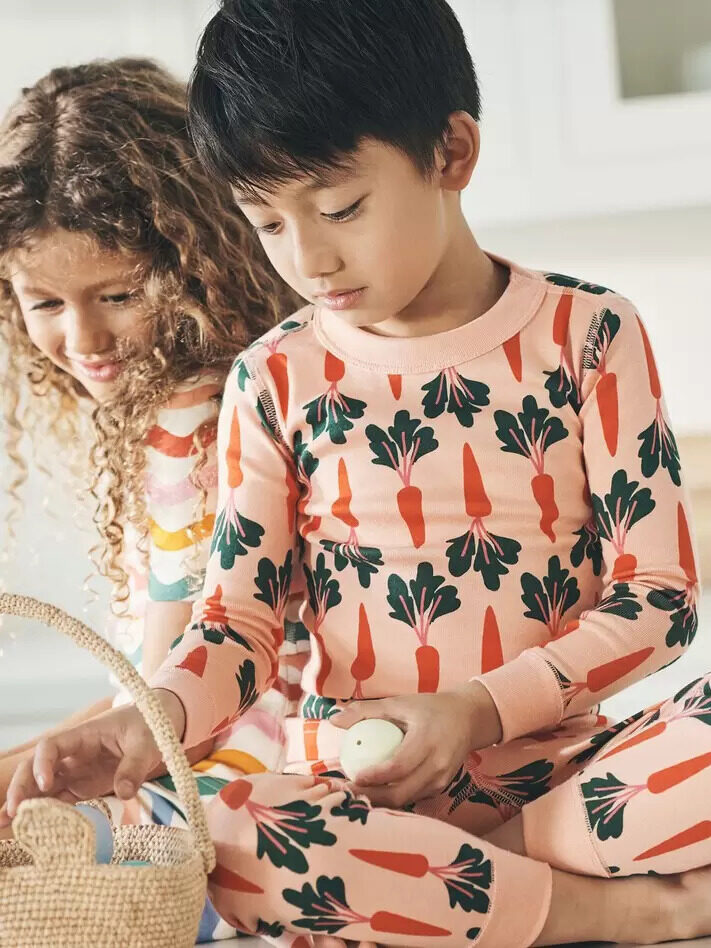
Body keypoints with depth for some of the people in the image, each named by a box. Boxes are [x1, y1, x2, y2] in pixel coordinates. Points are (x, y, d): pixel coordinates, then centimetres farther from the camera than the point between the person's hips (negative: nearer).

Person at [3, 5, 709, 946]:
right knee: (212, 840, -34)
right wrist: (156, 716, -19)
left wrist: (484, 709, -15)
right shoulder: (276, 380, 4)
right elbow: (239, 619, 4)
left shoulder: (588, 333, 0)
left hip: (558, 759, 0)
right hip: (361, 788, 1)